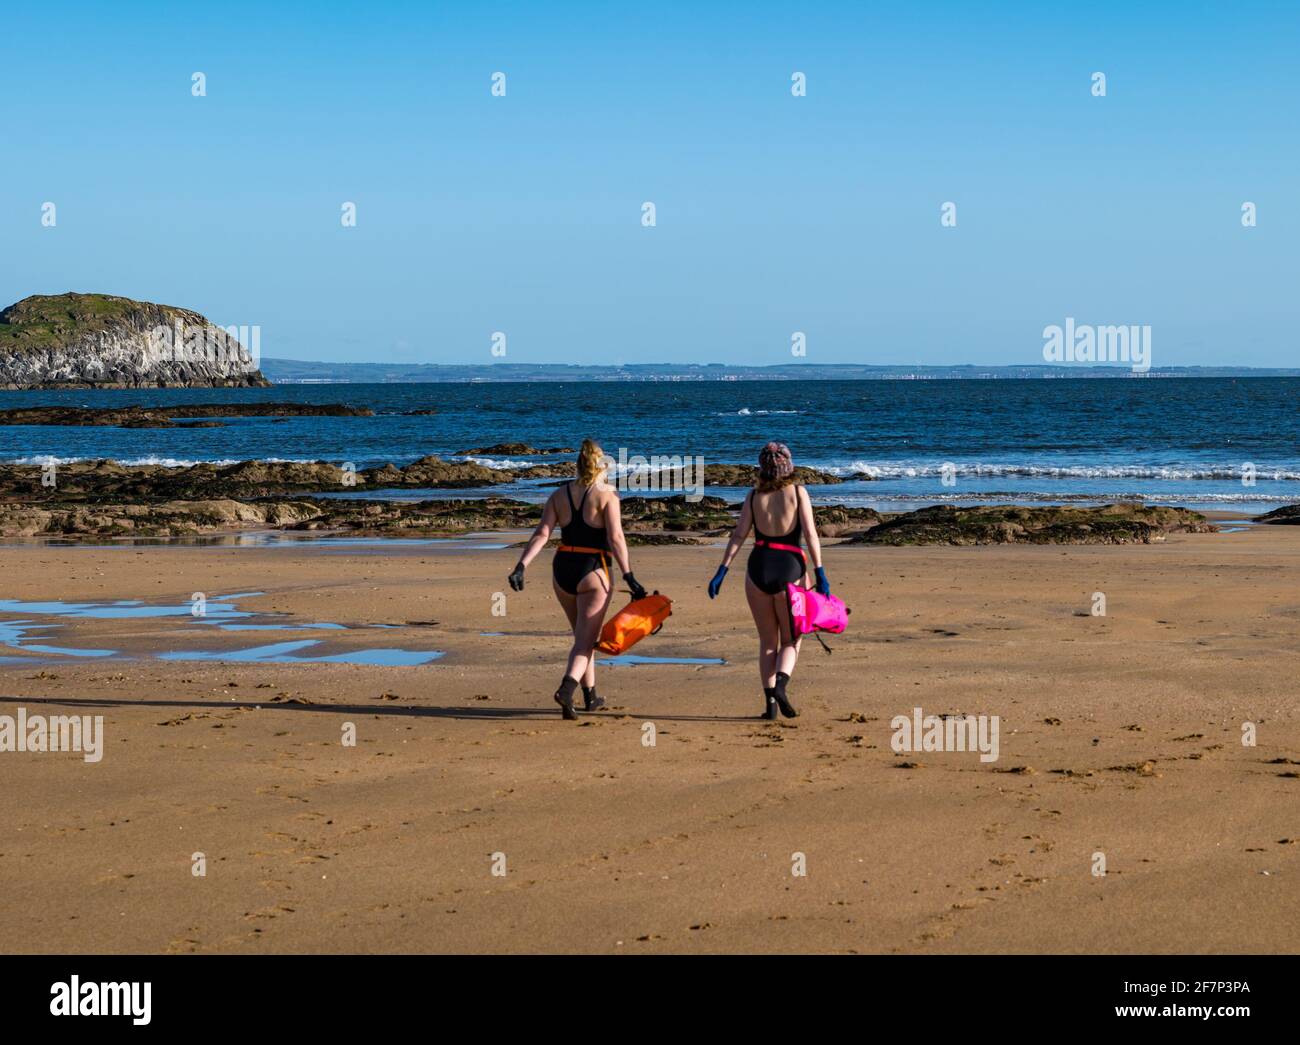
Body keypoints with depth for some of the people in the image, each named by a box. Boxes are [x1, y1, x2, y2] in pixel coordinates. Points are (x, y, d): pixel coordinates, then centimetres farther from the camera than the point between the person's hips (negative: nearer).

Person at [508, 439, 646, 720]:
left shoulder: (560, 495, 7)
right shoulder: (607, 495, -6)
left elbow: (541, 533, -3)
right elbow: (615, 538, -14)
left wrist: (521, 566, -7)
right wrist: (629, 577, -13)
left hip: (562, 571, 5)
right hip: (593, 571, -5)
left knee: (583, 635, 22)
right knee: (585, 640, -5)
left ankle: (590, 695, 29)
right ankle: (567, 687, -28)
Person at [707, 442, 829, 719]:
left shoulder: (754, 495, 5)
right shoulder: (798, 492, -1)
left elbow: (738, 535, -1)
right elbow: (810, 534, -9)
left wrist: (722, 571, 1)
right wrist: (819, 572, -8)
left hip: (759, 569, 2)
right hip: (790, 569, -2)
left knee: (767, 641, 14)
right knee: (791, 639, 11)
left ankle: (770, 700, 6)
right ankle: (780, 683, -16)